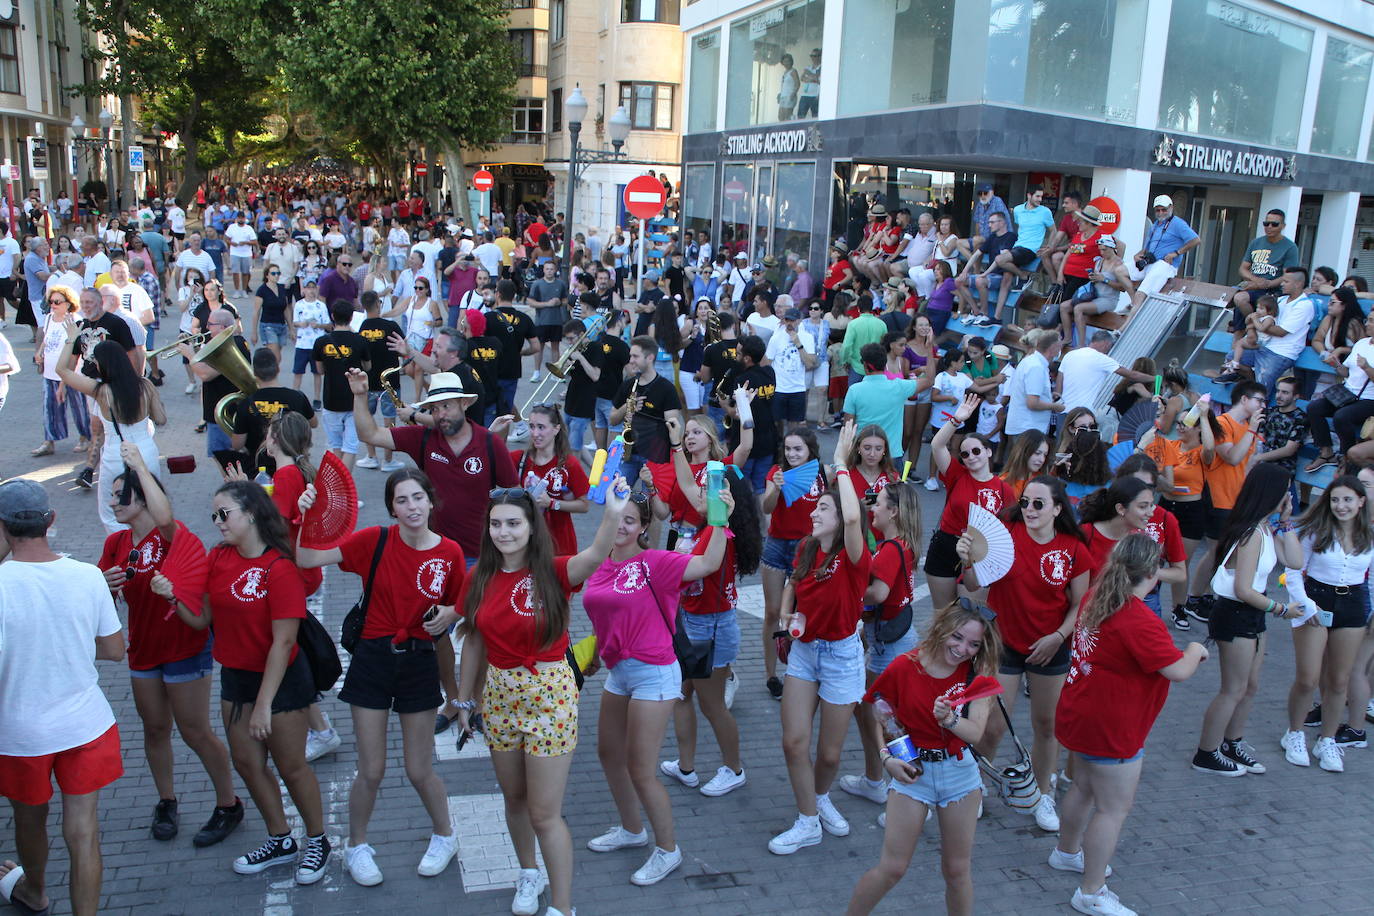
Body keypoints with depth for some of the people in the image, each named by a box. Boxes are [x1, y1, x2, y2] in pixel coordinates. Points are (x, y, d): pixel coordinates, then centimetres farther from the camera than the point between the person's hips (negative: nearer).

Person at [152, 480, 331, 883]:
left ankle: (317, 842, 29)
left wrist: (263, 704, -22)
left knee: (291, 766, 6)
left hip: (281, 678, -7)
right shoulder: (217, 558, -1)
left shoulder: (279, 567, -23)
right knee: (247, 763, 16)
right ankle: (280, 842, 36)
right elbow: (202, 619, 1)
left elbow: (283, 641, -23)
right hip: (235, 674, 7)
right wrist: (171, 595, -18)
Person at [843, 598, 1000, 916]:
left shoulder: (977, 674, -5)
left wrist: (949, 719, -32)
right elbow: (873, 712, -1)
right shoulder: (904, 667, -12)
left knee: (958, 869, 12)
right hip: (912, 772, -2)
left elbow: (975, 733, -12)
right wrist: (886, 758, -11)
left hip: (959, 772, 2)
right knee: (892, 868, 1)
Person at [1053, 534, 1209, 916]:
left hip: (1080, 715, 10)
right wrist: (1195, 651, -3)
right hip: (1111, 728, -9)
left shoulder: (1096, 599, 1)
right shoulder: (1140, 621, -27)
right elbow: (1178, 671, -24)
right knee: (1114, 808, 3)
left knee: (1084, 788, 27)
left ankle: (1067, 852, 47)